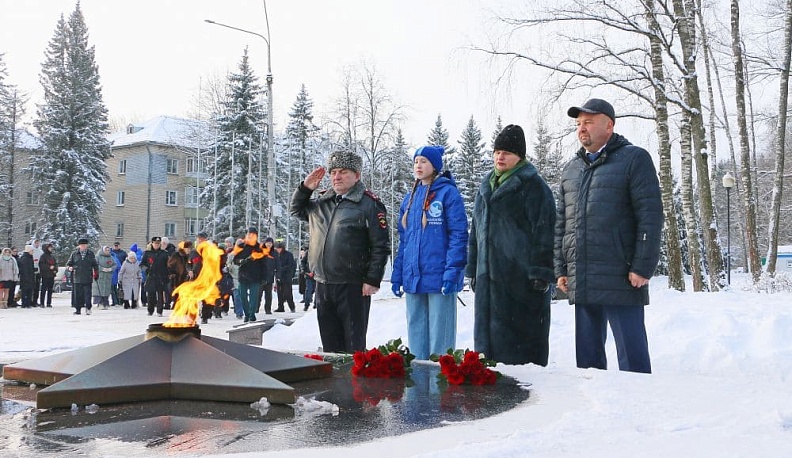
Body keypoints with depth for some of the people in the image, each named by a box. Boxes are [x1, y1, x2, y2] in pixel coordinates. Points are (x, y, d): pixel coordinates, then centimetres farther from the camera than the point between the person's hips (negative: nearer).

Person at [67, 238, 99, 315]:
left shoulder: (91, 254, 8)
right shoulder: (74, 254, 8)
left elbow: (95, 265, 14)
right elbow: (68, 264, 11)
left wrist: (96, 273, 7)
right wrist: (69, 268, -10)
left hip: (87, 278, -1)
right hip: (77, 278, 1)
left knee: (87, 293, -6)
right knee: (77, 294, 3)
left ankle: (88, 308, 2)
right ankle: (78, 309, 11)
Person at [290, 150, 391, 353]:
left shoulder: (369, 204, -6)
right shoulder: (323, 201, 14)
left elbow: (381, 246, -9)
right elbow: (296, 209, 30)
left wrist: (372, 280, -15)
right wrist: (305, 188, 11)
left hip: (353, 287, -6)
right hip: (323, 285, 7)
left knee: (354, 344, 0)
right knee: (329, 343, 14)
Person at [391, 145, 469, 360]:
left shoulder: (448, 193, -4)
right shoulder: (410, 197, 16)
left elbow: (459, 235, -10)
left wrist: (452, 272, -17)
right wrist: (397, 274, 13)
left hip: (439, 277, -6)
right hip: (413, 278, 7)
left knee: (439, 333, 0)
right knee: (415, 330, 11)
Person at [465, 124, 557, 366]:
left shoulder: (532, 185, -4)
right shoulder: (487, 186, 19)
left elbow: (544, 231, -11)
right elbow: (476, 230, 23)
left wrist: (541, 272, -17)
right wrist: (473, 269, 19)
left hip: (521, 277, -7)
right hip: (489, 275, 8)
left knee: (521, 334, -4)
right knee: (489, 333, 10)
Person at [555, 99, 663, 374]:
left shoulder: (634, 159, 1)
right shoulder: (571, 169, 18)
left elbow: (651, 215, -7)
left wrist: (643, 268, -13)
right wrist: (561, 269, 12)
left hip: (620, 280, -6)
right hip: (580, 284, 6)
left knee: (632, 357, -2)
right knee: (587, 355, 12)